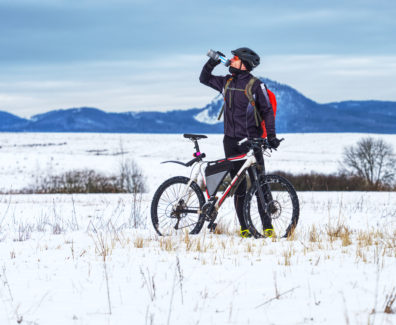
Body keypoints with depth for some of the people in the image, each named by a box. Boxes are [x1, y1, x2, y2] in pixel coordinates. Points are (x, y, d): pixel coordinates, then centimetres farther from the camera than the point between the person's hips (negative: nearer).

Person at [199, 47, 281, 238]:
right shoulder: (226, 82, 11)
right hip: (231, 141, 5)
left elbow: (267, 111, -3)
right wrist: (212, 62, 7)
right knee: (238, 186, 4)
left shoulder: (256, 85, -4)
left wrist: (271, 135, -11)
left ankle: (267, 226, -4)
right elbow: (204, 79, 23)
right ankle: (244, 228, 6)